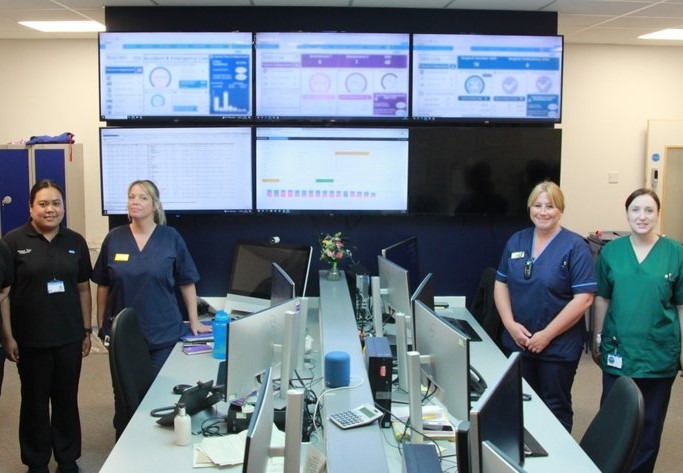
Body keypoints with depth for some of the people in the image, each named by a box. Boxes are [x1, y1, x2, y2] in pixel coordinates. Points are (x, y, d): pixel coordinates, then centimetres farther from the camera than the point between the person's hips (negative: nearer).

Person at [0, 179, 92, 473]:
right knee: (35, 401, 10)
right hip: (30, 339, -2)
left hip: (69, 337, 3)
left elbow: (83, 288, 9)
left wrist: (87, 330, 7)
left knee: (67, 399, 12)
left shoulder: (75, 242, 4)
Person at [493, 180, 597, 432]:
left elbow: (583, 298, -15)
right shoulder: (516, 241, 5)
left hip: (559, 347, -4)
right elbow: (500, 284, 7)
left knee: (555, 409, 10)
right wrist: (510, 324, -8)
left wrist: (547, 335, -17)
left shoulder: (575, 247, -10)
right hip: (517, 342, 4)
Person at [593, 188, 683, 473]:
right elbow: (602, 299, 6)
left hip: (659, 353, -1)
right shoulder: (610, 251, -1)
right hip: (618, 350, 1)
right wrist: (597, 339, 8)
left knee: (649, 421, 13)